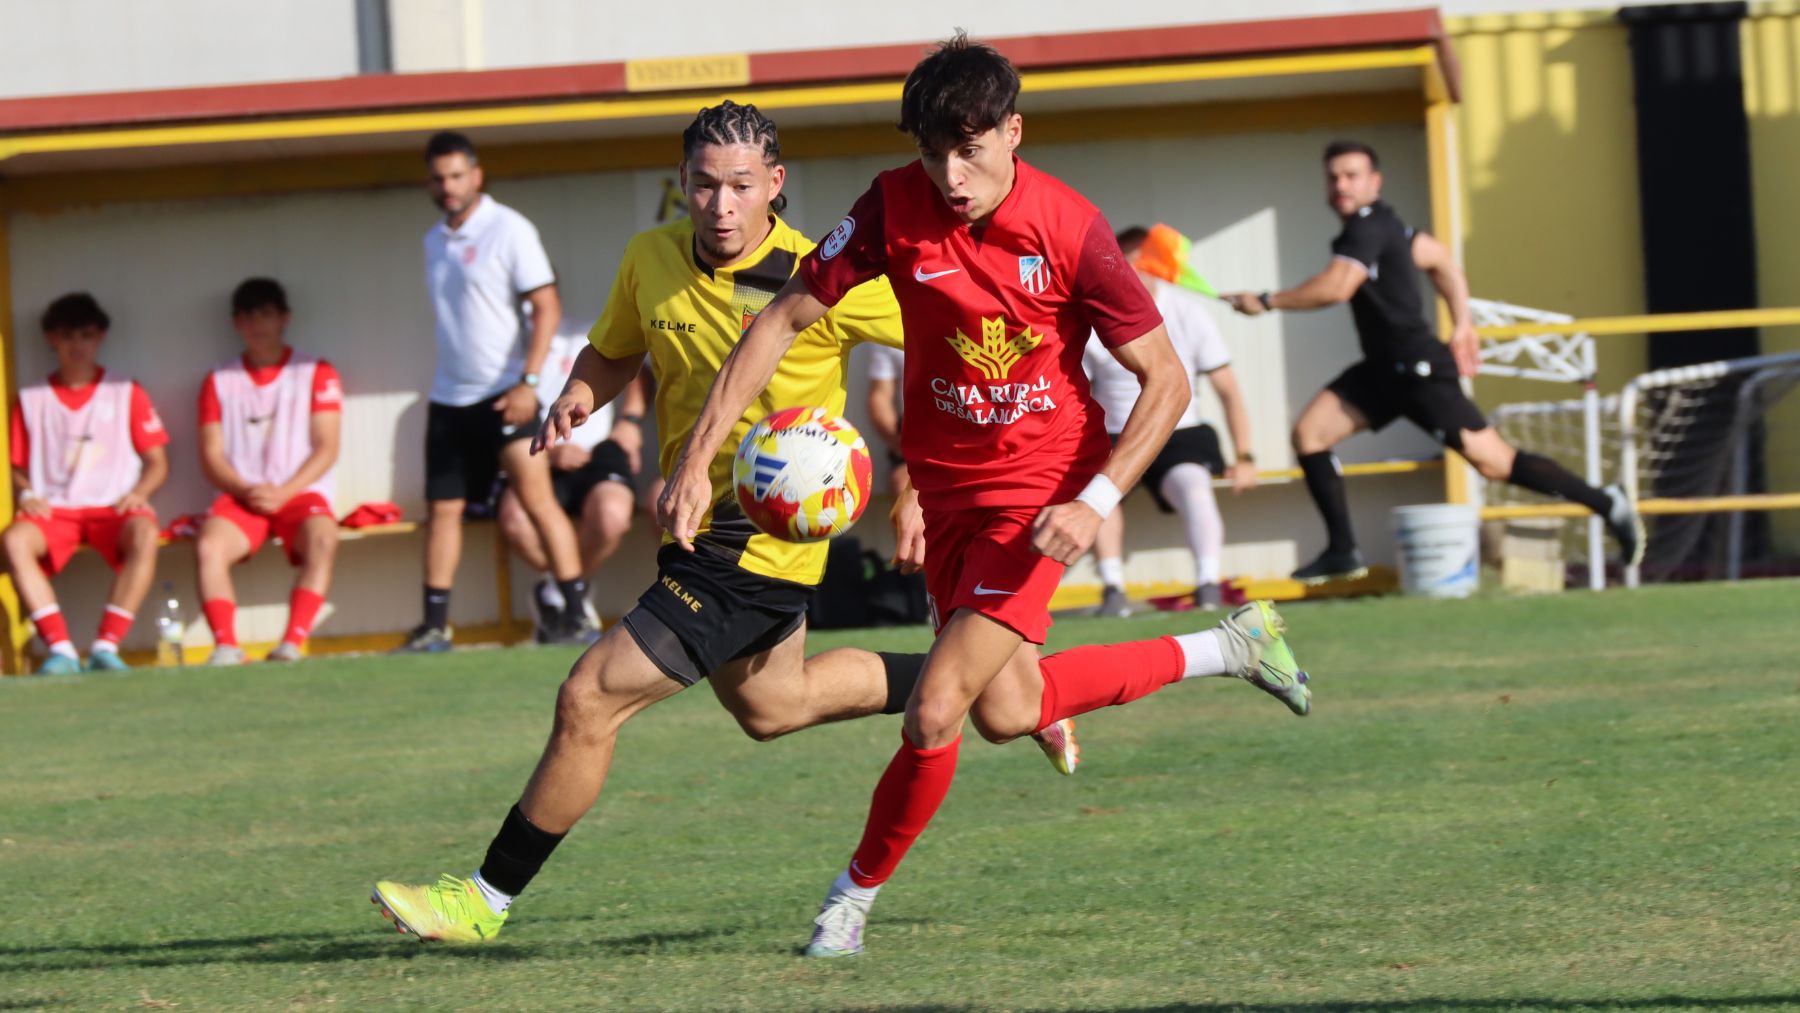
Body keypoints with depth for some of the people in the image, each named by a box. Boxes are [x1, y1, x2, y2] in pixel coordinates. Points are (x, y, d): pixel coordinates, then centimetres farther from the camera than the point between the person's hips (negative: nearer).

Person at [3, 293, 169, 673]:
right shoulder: (31, 400, 15)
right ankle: (60, 649, -37)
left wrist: (138, 492, -9)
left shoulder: (126, 394, 13)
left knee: (144, 534, -37)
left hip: (113, 508, -1)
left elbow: (157, 461, 11)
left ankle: (106, 646, -37)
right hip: (55, 510, 1)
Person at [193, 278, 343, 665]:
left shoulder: (317, 373, 8)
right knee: (208, 546, -31)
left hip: (300, 493, -2)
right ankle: (226, 647, -36)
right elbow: (211, 455, 7)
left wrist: (282, 493, -14)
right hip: (240, 498, 2)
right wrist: (245, 490, -12)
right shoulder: (219, 382, 14)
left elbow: (326, 449, 0)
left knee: (322, 539, -36)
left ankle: (292, 644, -42)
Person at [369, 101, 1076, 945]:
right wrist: (577, 397, -6)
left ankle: (487, 898, -1)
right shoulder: (651, 258, -2)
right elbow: (614, 351, 17)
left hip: (762, 546, -8)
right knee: (771, 705, 29)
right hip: (698, 525, 8)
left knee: (590, 699, -13)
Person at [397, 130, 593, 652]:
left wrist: (528, 382, -21)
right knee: (443, 508, 5)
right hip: (449, 398, 7)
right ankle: (435, 624, 9)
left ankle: (576, 612, -10)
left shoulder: (508, 230, -8)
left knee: (537, 498, -11)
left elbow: (547, 307, -13)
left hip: (504, 395, -7)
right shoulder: (434, 241, 13)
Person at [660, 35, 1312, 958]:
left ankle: (857, 893, 11)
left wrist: (1095, 502, -25)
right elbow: (785, 320, -6)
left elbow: (1165, 381, -13)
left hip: (1043, 488, -5)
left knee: (937, 710, -14)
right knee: (1006, 714, 11)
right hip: (947, 484, 5)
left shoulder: (1069, 230, -20)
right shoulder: (896, 207, -12)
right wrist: (697, 456, -13)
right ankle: (1227, 651, 30)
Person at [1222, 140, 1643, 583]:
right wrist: (1462, 325, 24)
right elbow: (1441, 259, 24)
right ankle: (1343, 551, 1)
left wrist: (1266, 301, -21)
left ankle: (1607, 505, 2)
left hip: (1420, 371, -10)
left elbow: (1335, 287, -31)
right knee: (1309, 433, -2)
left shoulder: (1369, 227, -17)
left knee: (1494, 462, -9)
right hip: (1382, 369, 10)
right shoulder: (1378, 226, 13)